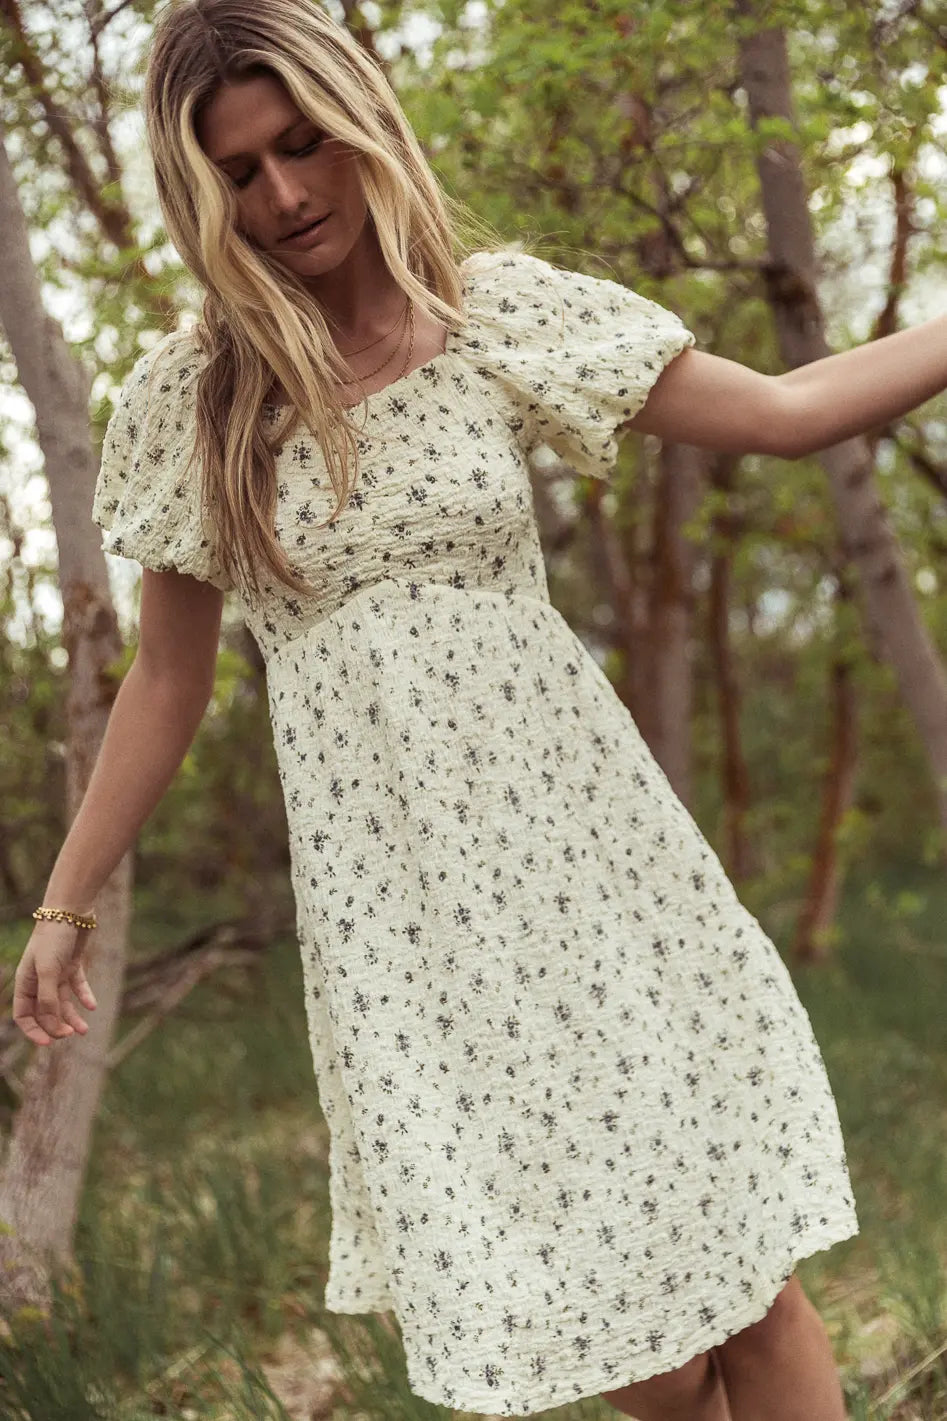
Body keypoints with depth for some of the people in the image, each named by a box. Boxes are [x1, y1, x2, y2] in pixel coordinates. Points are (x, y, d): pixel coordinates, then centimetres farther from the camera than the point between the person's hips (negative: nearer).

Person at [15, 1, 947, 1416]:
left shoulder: (498, 312, 0)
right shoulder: (188, 400, 1)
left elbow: (784, 412, 3)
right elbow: (168, 677, 10)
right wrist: (66, 903, 12)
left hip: (575, 836, 0)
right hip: (396, 897, 0)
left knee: (739, 1264, 1)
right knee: (581, 1306, 0)